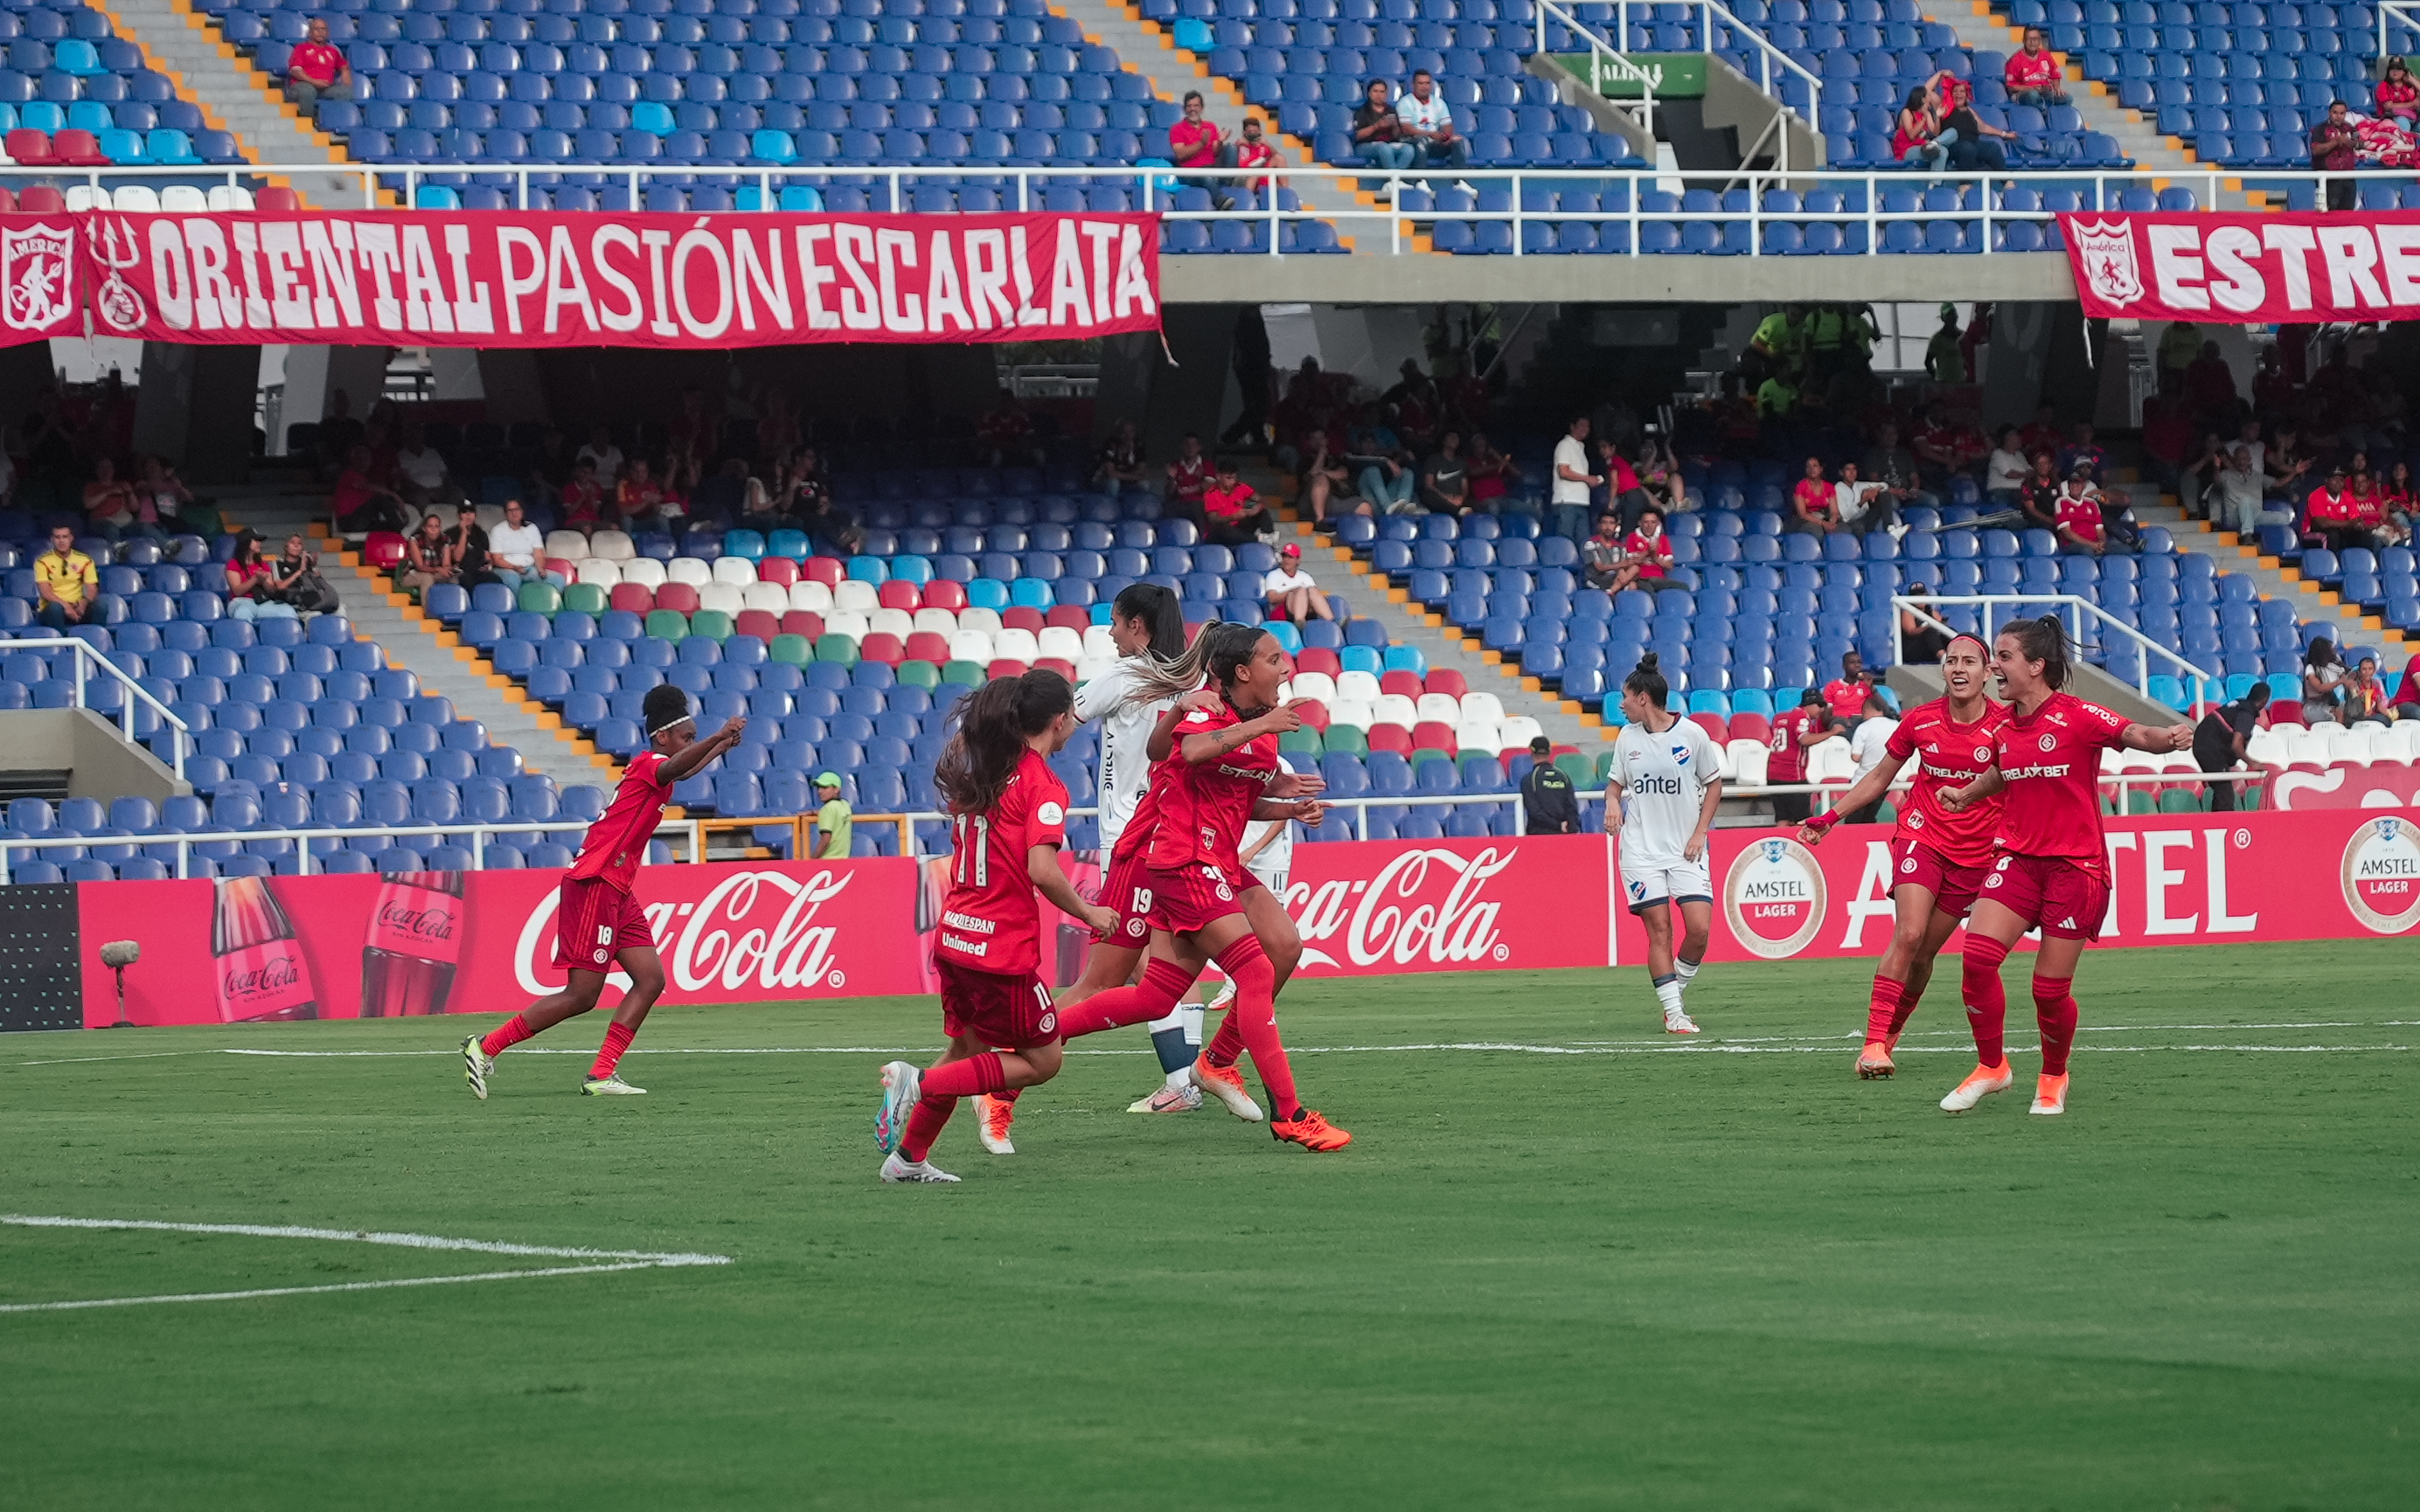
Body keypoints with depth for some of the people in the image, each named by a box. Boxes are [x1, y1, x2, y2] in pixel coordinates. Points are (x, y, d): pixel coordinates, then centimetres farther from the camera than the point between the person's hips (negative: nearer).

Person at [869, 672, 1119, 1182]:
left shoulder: (979, 772, 9)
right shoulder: (1043, 785, -14)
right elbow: (1042, 871, -23)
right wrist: (1088, 914, -9)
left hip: (956, 934, 8)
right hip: (1004, 947, -8)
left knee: (967, 1047, 24)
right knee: (1042, 1060, 6)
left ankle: (909, 1157, 24)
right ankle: (920, 1083, -8)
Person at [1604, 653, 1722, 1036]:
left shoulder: (1692, 734, -4)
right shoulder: (1627, 737, 4)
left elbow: (1714, 784, 6)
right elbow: (1615, 782, 17)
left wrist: (1700, 832, -3)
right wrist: (1613, 802, -7)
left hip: (1686, 849, -1)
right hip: (1641, 850, 1)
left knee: (1699, 927, -11)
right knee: (1659, 930, -5)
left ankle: (1677, 995, 12)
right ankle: (1673, 1014, 0)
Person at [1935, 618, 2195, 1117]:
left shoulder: (2076, 716, -10)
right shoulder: (2004, 729, 9)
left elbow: (2136, 734, -20)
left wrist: (2169, 737, -38)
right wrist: (1966, 794, 20)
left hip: (2075, 865, -5)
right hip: (2018, 858, 5)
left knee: (2050, 990, -2)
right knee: (1978, 955, -14)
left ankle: (2053, 1078, 25)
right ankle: (1991, 1067, 4)